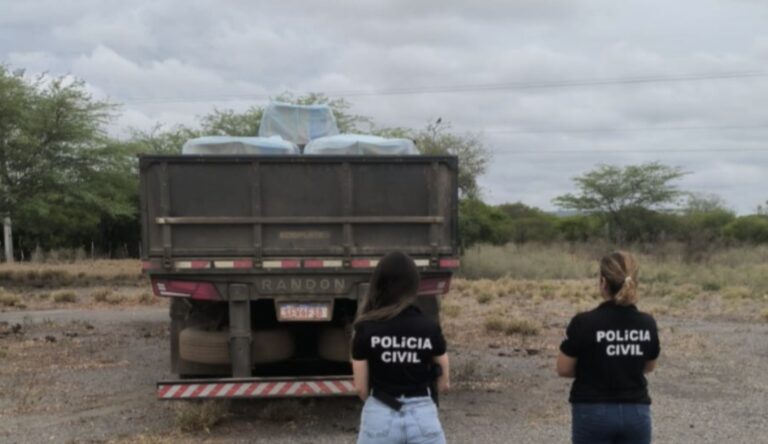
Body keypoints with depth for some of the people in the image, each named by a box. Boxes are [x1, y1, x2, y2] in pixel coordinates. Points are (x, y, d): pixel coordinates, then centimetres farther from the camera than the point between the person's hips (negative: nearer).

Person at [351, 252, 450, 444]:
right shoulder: (430, 327, -4)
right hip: (423, 415, 1)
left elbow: (361, 387, -2)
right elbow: (444, 382, 6)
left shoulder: (366, 329, -7)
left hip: (380, 416, 0)